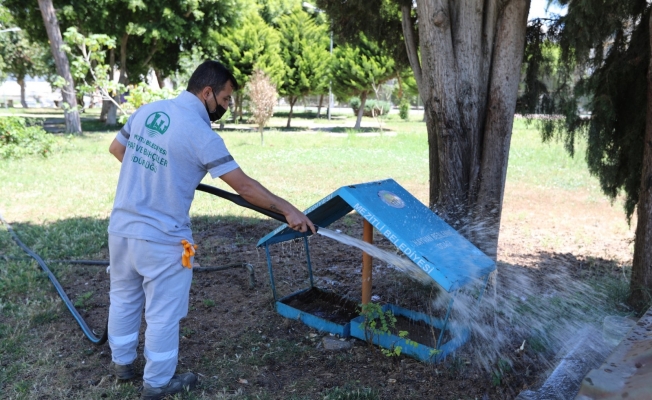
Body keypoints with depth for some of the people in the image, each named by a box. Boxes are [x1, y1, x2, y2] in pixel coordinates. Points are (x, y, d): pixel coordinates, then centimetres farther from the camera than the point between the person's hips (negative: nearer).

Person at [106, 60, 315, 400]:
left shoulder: (146, 110, 2)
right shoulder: (201, 134, -19)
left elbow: (116, 149, 18)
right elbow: (244, 186, -18)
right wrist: (287, 209, -9)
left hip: (121, 228, 8)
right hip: (161, 239, -7)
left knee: (124, 298, 24)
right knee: (163, 312, 11)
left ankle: (122, 362, 45)